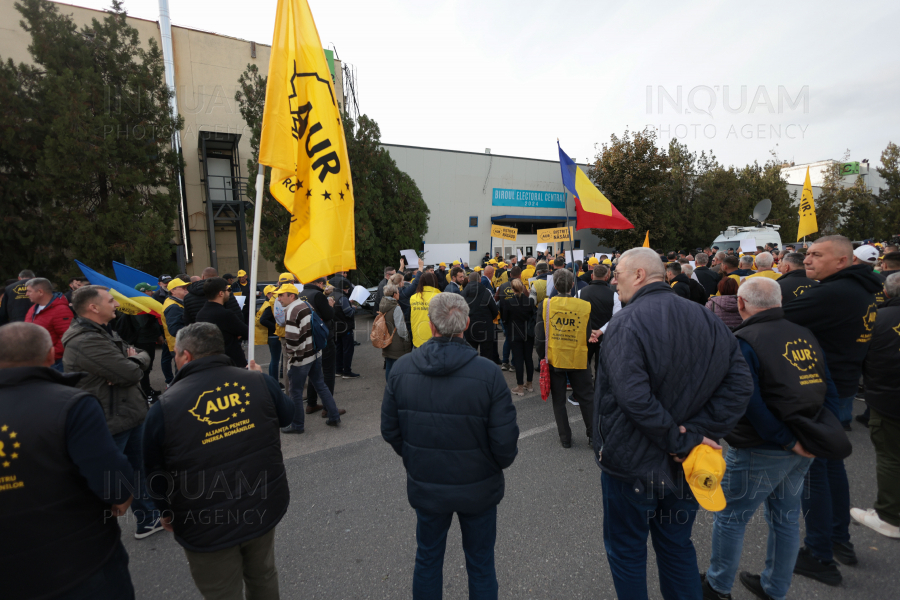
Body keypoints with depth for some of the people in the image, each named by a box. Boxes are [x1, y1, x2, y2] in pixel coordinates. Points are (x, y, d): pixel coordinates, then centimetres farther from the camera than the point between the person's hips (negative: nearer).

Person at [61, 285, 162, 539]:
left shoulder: (105, 332, 9)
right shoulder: (86, 342, -25)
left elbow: (140, 358, 8)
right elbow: (131, 373, -28)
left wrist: (135, 359, -15)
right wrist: (139, 359, -6)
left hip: (129, 414, 10)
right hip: (109, 423, -10)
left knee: (138, 467, 22)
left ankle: (147, 519, 39)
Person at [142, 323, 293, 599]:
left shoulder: (164, 407, -18)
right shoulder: (258, 382, -13)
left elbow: (155, 472, -3)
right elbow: (286, 416, 6)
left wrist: (167, 511, 16)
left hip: (207, 524, -2)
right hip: (264, 506, 3)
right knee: (263, 578, 28)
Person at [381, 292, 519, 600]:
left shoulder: (401, 368, -14)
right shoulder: (488, 373, -23)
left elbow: (390, 430, -5)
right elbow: (505, 440, -19)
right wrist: (499, 463, 3)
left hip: (425, 485, 2)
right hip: (477, 487, -2)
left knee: (427, 559, 26)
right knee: (480, 564, 22)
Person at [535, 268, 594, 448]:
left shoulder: (545, 305, -8)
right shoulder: (585, 306, -8)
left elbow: (540, 336, -4)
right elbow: (588, 336, 0)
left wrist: (542, 357, 6)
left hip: (554, 359, 0)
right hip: (579, 359, 0)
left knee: (559, 400, 13)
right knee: (586, 398, 16)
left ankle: (565, 438, 22)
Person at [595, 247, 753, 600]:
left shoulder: (627, 323, -21)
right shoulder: (708, 319, -2)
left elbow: (634, 397, -31)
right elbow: (740, 384, -6)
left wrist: (678, 440, -18)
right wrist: (694, 433, -10)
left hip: (632, 461, -6)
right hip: (684, 465, 6)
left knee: (626, 550, 16)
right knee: (677, 547, 26)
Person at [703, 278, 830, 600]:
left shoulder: (743, 341, -19)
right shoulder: (804, 335, 3)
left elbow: (750, 403, -24)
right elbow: (829, 390, 5)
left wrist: (788, 441, -15)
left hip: (760, 452, -7)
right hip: (802, 450, 7)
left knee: (730, 516, 10)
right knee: (786, 516, 21)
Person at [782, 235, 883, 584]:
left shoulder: (832, 294, -22)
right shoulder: (863, 292, 10)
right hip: (843, 391, 10)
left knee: (812, 470, 1)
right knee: (832, 463, 21)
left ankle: (820, 557, 14)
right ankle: (841, 540, 36)